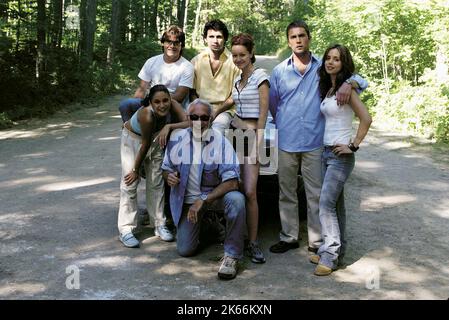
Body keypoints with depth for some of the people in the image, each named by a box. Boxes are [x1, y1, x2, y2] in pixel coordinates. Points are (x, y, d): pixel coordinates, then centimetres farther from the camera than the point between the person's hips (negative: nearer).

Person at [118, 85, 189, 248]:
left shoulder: (173, 105, -30)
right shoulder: (147, 115, -39)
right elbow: (145, 144, -29)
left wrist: (168, 126, -47)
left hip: (156, 138, 5)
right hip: (133, 138, -4)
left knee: (157, 182, 7)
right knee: (130, 182, -9)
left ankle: (160, 225, 16)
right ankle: (125, 229, -4)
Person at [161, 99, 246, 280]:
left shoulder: (220, 141, -17)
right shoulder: (177, 139, -7)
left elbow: (232, 182, -23)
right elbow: (166, 168, 9)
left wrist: (203, 200, -28)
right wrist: (169, 176, -17)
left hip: (216, 194, -3)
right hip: (187, 199, 3)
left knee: (236, 200, -37)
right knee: (184, 250, -2)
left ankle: (231, 256, -20)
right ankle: (204, 220, 31)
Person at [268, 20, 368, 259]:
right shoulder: (280, 70, 8)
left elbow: (361, 81, 5)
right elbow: (272, 102, 16)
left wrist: (348, 83, -17)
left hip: (315, 142, -2)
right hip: (286, 142, 2)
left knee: (316, 194, 1)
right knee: (286, 194, 10)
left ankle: (317, 242, 11)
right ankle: (289, 237, 22)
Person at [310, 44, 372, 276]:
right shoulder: (327, 89, 13)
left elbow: (366, 119, -17)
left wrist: (353, 146, -15)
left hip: (340, 155, -8)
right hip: (326, 152, 8)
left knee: (326, 203, -11)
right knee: (335, 204, 12)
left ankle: (330, 255, -5)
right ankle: (337, 250, 20)